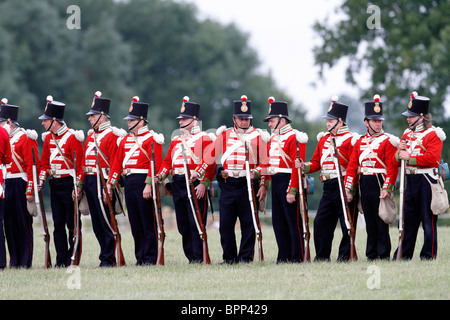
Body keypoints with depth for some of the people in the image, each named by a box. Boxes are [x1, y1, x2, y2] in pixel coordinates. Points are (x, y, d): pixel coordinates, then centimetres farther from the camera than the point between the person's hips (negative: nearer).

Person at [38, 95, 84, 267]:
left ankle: (73, 259, 2)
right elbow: (45, 162, 16)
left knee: (73, 224, -2)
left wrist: (77, 186, -18)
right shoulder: (48, 137, 11)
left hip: (69, 184, -7)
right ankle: (61, 260, 11)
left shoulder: (72, 137, -10)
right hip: (54, 185, 7)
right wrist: (41, 179, 1)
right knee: (58, 225, 7)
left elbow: (79, 164, -13)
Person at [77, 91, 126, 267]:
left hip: (102, 181, -9)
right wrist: (80, 184, 14)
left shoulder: (112, 135, -8)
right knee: (96, 224, 10)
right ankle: (107, 256, 15)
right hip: (89, 181, 9)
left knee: (106, 221, -6)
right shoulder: (91, 135, 18)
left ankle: (108, 259, -4)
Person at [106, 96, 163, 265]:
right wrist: (110, 182, 10)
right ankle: (140, 257, 13)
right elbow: (117, 163, 18)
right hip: (128, 182, 7)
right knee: (135, 223, 8)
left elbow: (155, 164, -13)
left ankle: (150, 258, 0)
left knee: (148, 223, -4)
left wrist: (149, 184, -21)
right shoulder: (126, 140, 17)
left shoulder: (151, 139, -5)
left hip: (143, 182, -7)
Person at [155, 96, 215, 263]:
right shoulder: (176, 140, 19)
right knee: (183, 224, 7)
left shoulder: (204, 138, -1)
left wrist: (203, 184, -17)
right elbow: (168, 161, 17)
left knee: (196, 223, -9)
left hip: (195, 185, -7)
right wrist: (161, 175, -3)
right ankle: (190, 256, 13)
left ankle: (198, 258, -8)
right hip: (178, 185, 7)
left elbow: (210, 163, -8)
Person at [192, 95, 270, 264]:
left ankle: (245, 257, 5)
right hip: (227, 184, 2)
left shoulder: (258, 136, 3)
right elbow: (210, 155, 15)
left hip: (248, 185, -2)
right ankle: (229, 258, 11)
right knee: (225, 223, 2)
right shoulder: (224, 135, 9)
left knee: (248, 223, -1)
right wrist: (197, 173, 12)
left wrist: (263, 185, -4)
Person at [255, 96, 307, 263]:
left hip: (288, 182, -9)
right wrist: (258, 170, 2)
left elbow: (297, 167, -16)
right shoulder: (274, 138, 17)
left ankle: (297, 257, 0)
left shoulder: (295, 137, -12)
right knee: (278, 222, 10)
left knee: (293, 222, -4)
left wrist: (292, 191, -21)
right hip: (275, 183, 9)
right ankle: (284, 256, 16)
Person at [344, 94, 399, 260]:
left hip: (379, 183, -5)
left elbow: (392, 167, -9)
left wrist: (387, 189, -18)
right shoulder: (360, 142, 14)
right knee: (369, 221, 8)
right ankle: (372, 254, 13)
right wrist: (348, 189, 4)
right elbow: (352, 166, 11)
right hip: (364, 185, 5)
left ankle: (384, 254, 1)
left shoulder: (388, 141, -2)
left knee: (381, 220, -4)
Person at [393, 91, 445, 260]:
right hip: (410, 181, 7)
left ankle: (429, 256, 4)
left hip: (426, 181, -7)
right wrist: (399, 153, -5)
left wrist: (409, 157, -15)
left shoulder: (433, 134, -7)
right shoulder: (407, 134, 15)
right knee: (407, 219, 8)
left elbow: (431, 158, -19)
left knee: (428, 220, -1)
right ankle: (403, 256, 13)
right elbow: (398, 161, 18)